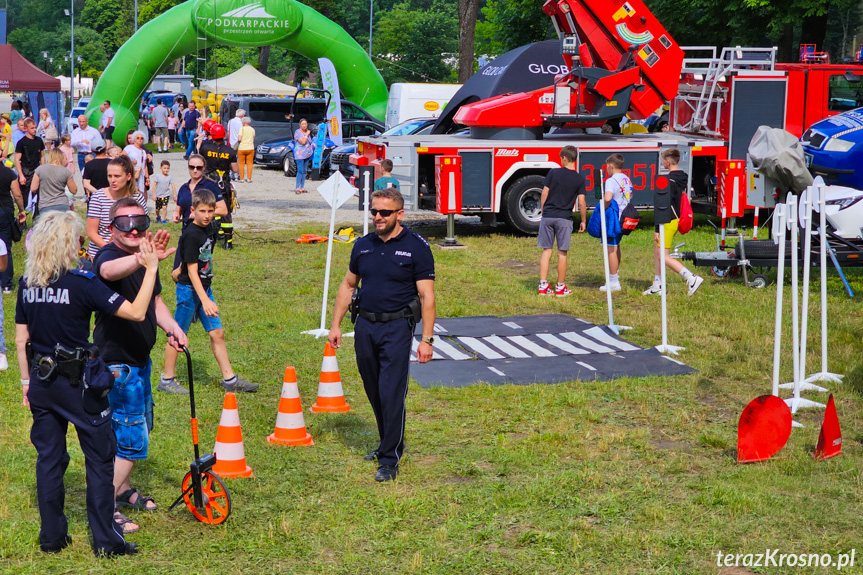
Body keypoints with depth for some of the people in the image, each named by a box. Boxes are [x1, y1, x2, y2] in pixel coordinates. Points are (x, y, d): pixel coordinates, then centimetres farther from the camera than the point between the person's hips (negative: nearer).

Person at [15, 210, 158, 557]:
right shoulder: (81, 283, -17)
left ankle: (52, 536, 21)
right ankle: (106, 539, 11)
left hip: (41, 382, 6)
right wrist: (151, 268, -13)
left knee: (49, 457, 14)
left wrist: (26, 379, 17)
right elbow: (136, 312, -20)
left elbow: (21, 339, 7)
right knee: (99, 457, 7)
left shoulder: (27, 283, 1)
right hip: (77, 383, -5)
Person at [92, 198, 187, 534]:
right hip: (117, 364, -9)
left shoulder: (144, 260, 7)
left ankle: (122, 489, 39)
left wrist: (173, 328, -1)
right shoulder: (108, 256, -21)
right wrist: (142, 259, -67)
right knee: (132, 441, -8)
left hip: (139, 360, 9)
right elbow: (109, 270, -47)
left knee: (141, 428, 22)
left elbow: (155, 301, 18)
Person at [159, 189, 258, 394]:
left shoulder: (205, 231, 6)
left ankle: (230, 379, 11)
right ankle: (167, 380, 15)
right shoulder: (190, 235, -19)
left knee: (217, 333, 6)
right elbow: (192, 271, -22)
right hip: (189, 289, -8)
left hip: (205, 288, 8)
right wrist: (205, 300, -27)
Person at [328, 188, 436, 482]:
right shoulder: (363, 245, 9)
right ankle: (389, 444, 30)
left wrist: (426, 339, -14)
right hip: (365, 326, 5)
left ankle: (390, 460, -4)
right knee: (374, 392, 12)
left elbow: (427, 296, -8)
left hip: (397, 328, -5)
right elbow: (348, 285, 19)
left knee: (391, 393, -9)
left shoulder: (416, 247, -6)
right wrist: (335, 324, 13)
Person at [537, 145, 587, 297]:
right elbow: (581, 203, -4)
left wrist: (542, 211, 13)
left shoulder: (553, 173, -2)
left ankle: (543, 286, 5)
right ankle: (560, 287, 11)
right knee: (562, 253, 6)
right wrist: (583, 221, 7)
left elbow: (544, 194, 0)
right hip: (564, 218, -1)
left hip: (548, 216, 1)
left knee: (546, 251, 6)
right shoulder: (579, 179, -2)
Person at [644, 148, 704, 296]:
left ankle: (691, 278, -16)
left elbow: (662, 206, -22)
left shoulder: (667, 181, -20)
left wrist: (657, 229, -20)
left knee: (663, 256, -7)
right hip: (677, 219, 10)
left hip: (668, 222, -10)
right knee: (657, 251, 18)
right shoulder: (683, 178, 9)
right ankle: (657, 286, 23)